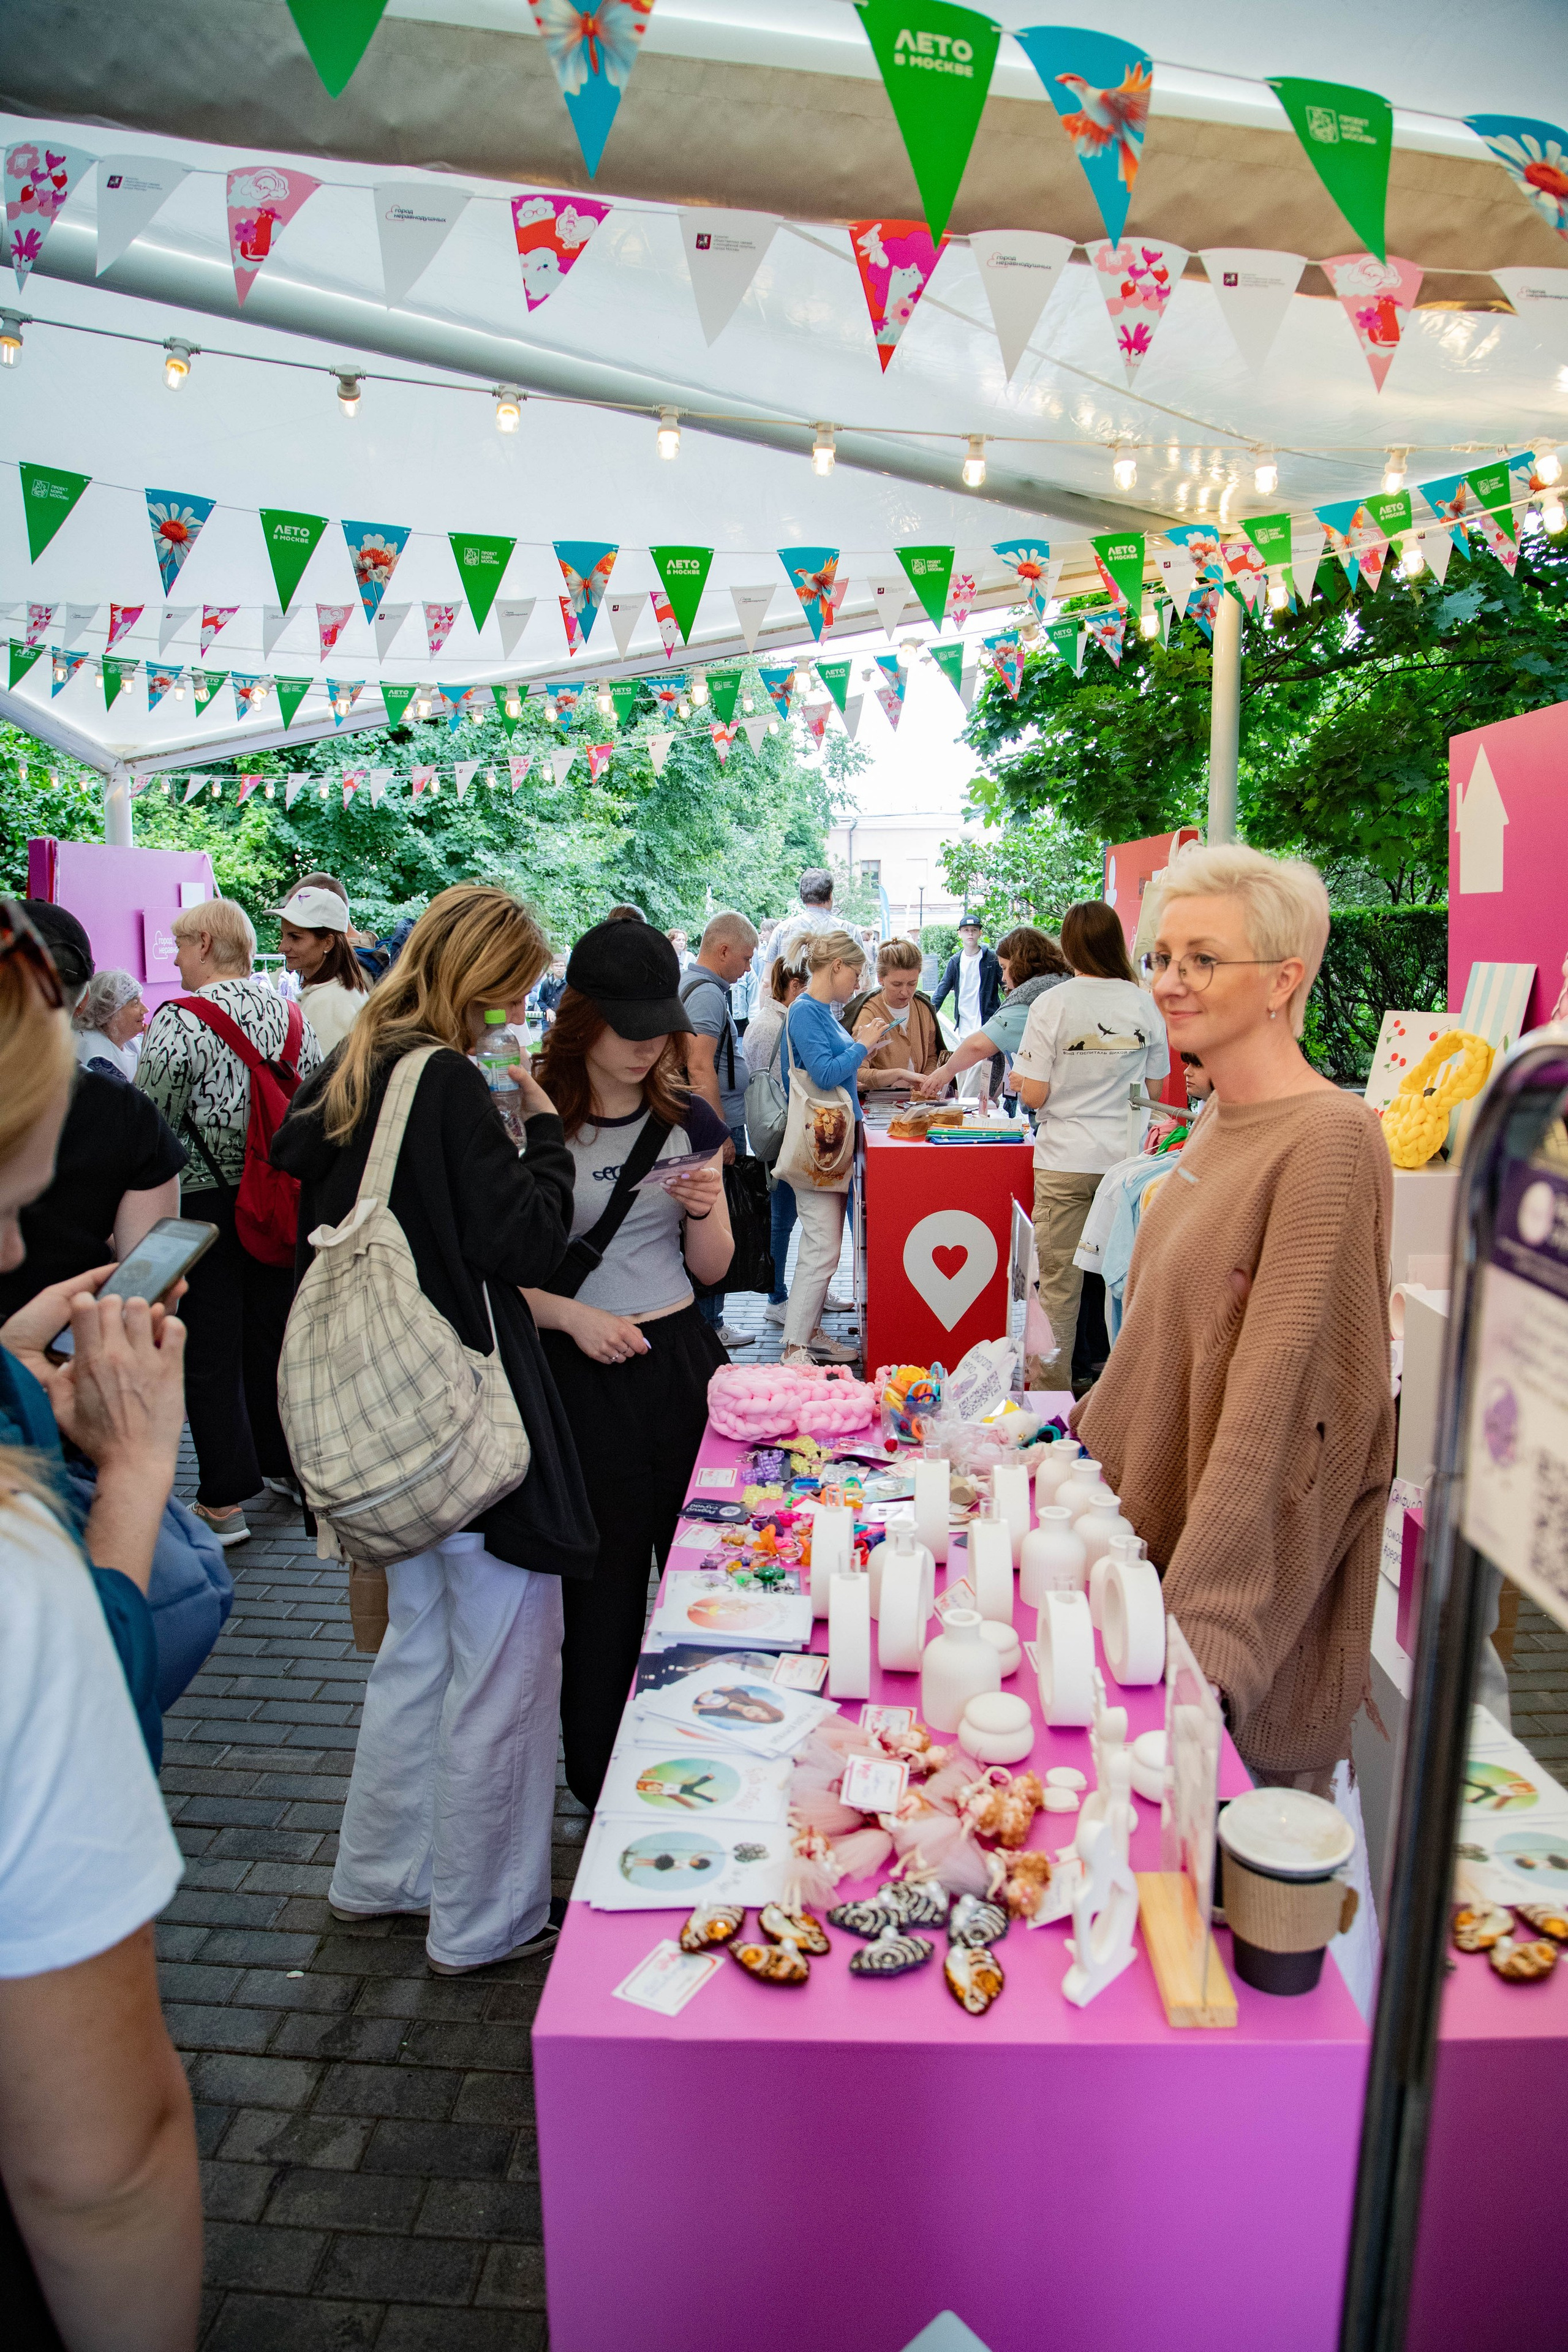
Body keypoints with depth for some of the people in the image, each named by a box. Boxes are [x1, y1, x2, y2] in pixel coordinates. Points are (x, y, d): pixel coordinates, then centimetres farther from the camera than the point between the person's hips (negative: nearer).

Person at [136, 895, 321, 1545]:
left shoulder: (178, 1023, -15)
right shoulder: (292, 1016, 4)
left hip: (202, 1205, -6)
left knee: (210, 1351, 3)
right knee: (272, 1334, 18)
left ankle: (224, 1502, 9)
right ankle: (285, 1464, 31)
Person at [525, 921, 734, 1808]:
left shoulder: (690, 1118, 5)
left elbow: (712, 1268, 10)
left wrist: (704, 1208, -10)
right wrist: (574, 1316, -19)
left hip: (683, 1360, 4)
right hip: (583, 1375, -4)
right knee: (604, 1588, 6)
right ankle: (602, 1787, 27)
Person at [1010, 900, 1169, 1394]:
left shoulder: (1052, 1005, -8)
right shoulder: (1144, 1005, 0)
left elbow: (1034, 1095, -10)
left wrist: (1016, 1079, 12)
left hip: (1065, 1162, -2)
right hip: (1126, 1159, 3)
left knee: (1059, 1284, 5)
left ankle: (1053, 1390, 14)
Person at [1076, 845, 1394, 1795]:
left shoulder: (1329, 1138, -20)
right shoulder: (1222, 1120, 7)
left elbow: (1282, 1395, -25)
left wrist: (1204, 1618, -26)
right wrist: (1093, 1452, 20)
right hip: (1160, 1517, 8)